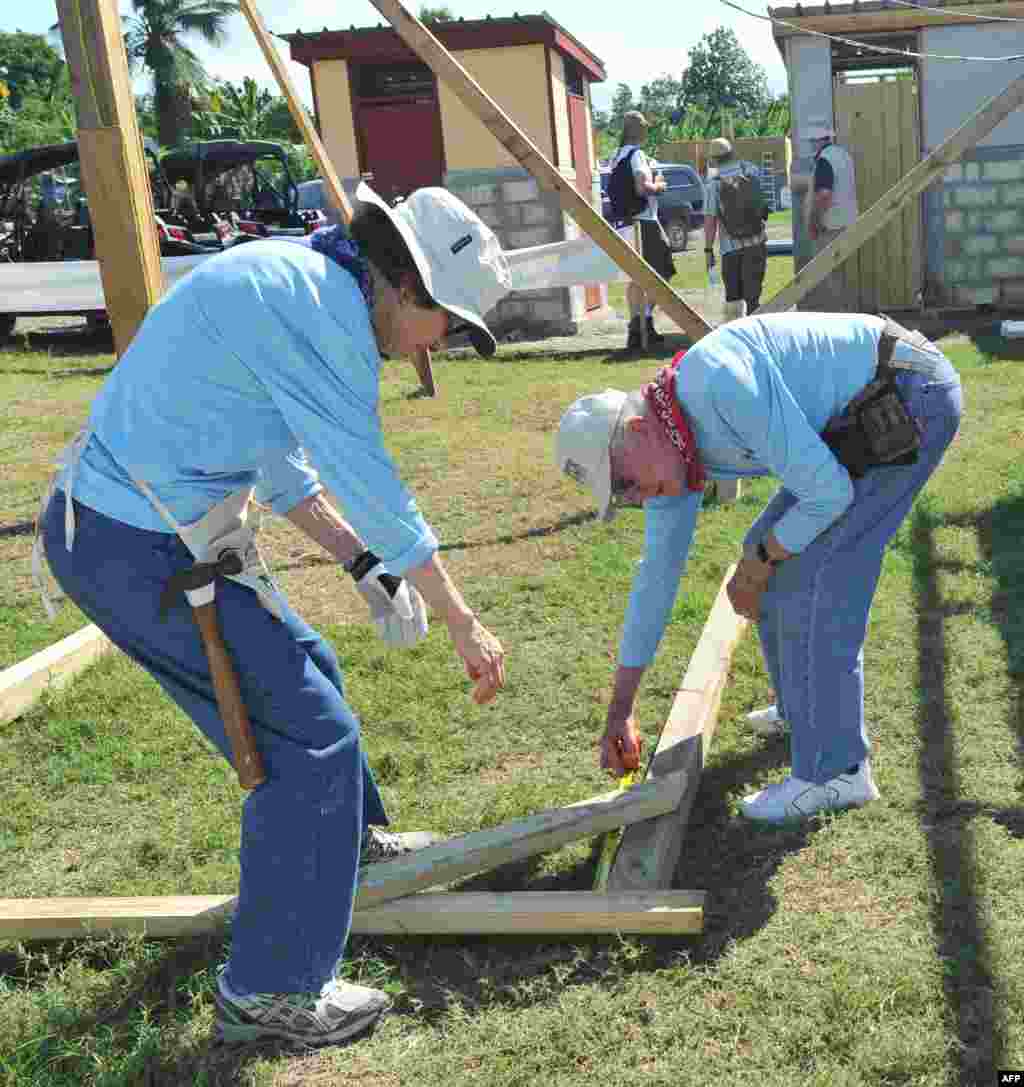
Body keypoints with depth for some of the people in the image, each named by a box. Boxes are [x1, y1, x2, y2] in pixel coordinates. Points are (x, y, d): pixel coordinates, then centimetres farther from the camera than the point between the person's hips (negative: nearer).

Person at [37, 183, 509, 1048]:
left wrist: (363, 565, 14)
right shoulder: (323, 306, -19)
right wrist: (465, 625, -8)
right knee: (309, 733, -3)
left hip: (107, 521, 10)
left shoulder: (290, 282, 12)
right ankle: (269, 990, 10)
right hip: (142, 553, -10)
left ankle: (352, 837, 48)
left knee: (299, 670, 24)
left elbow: (280, 465, 18)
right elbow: (373, 487, -18)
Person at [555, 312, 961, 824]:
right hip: (864, 414, 9)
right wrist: (620, 711, 10)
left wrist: (755, 567, -8)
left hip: (912, 393, -9)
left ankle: (833, 770, -2)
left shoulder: (719, 385, -30)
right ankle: (808, 708, 33)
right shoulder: (664, 444, 0)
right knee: (774, 555, 14)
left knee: (811, 577, -12)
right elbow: (657, 574, 6)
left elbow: (828, 493, -26)